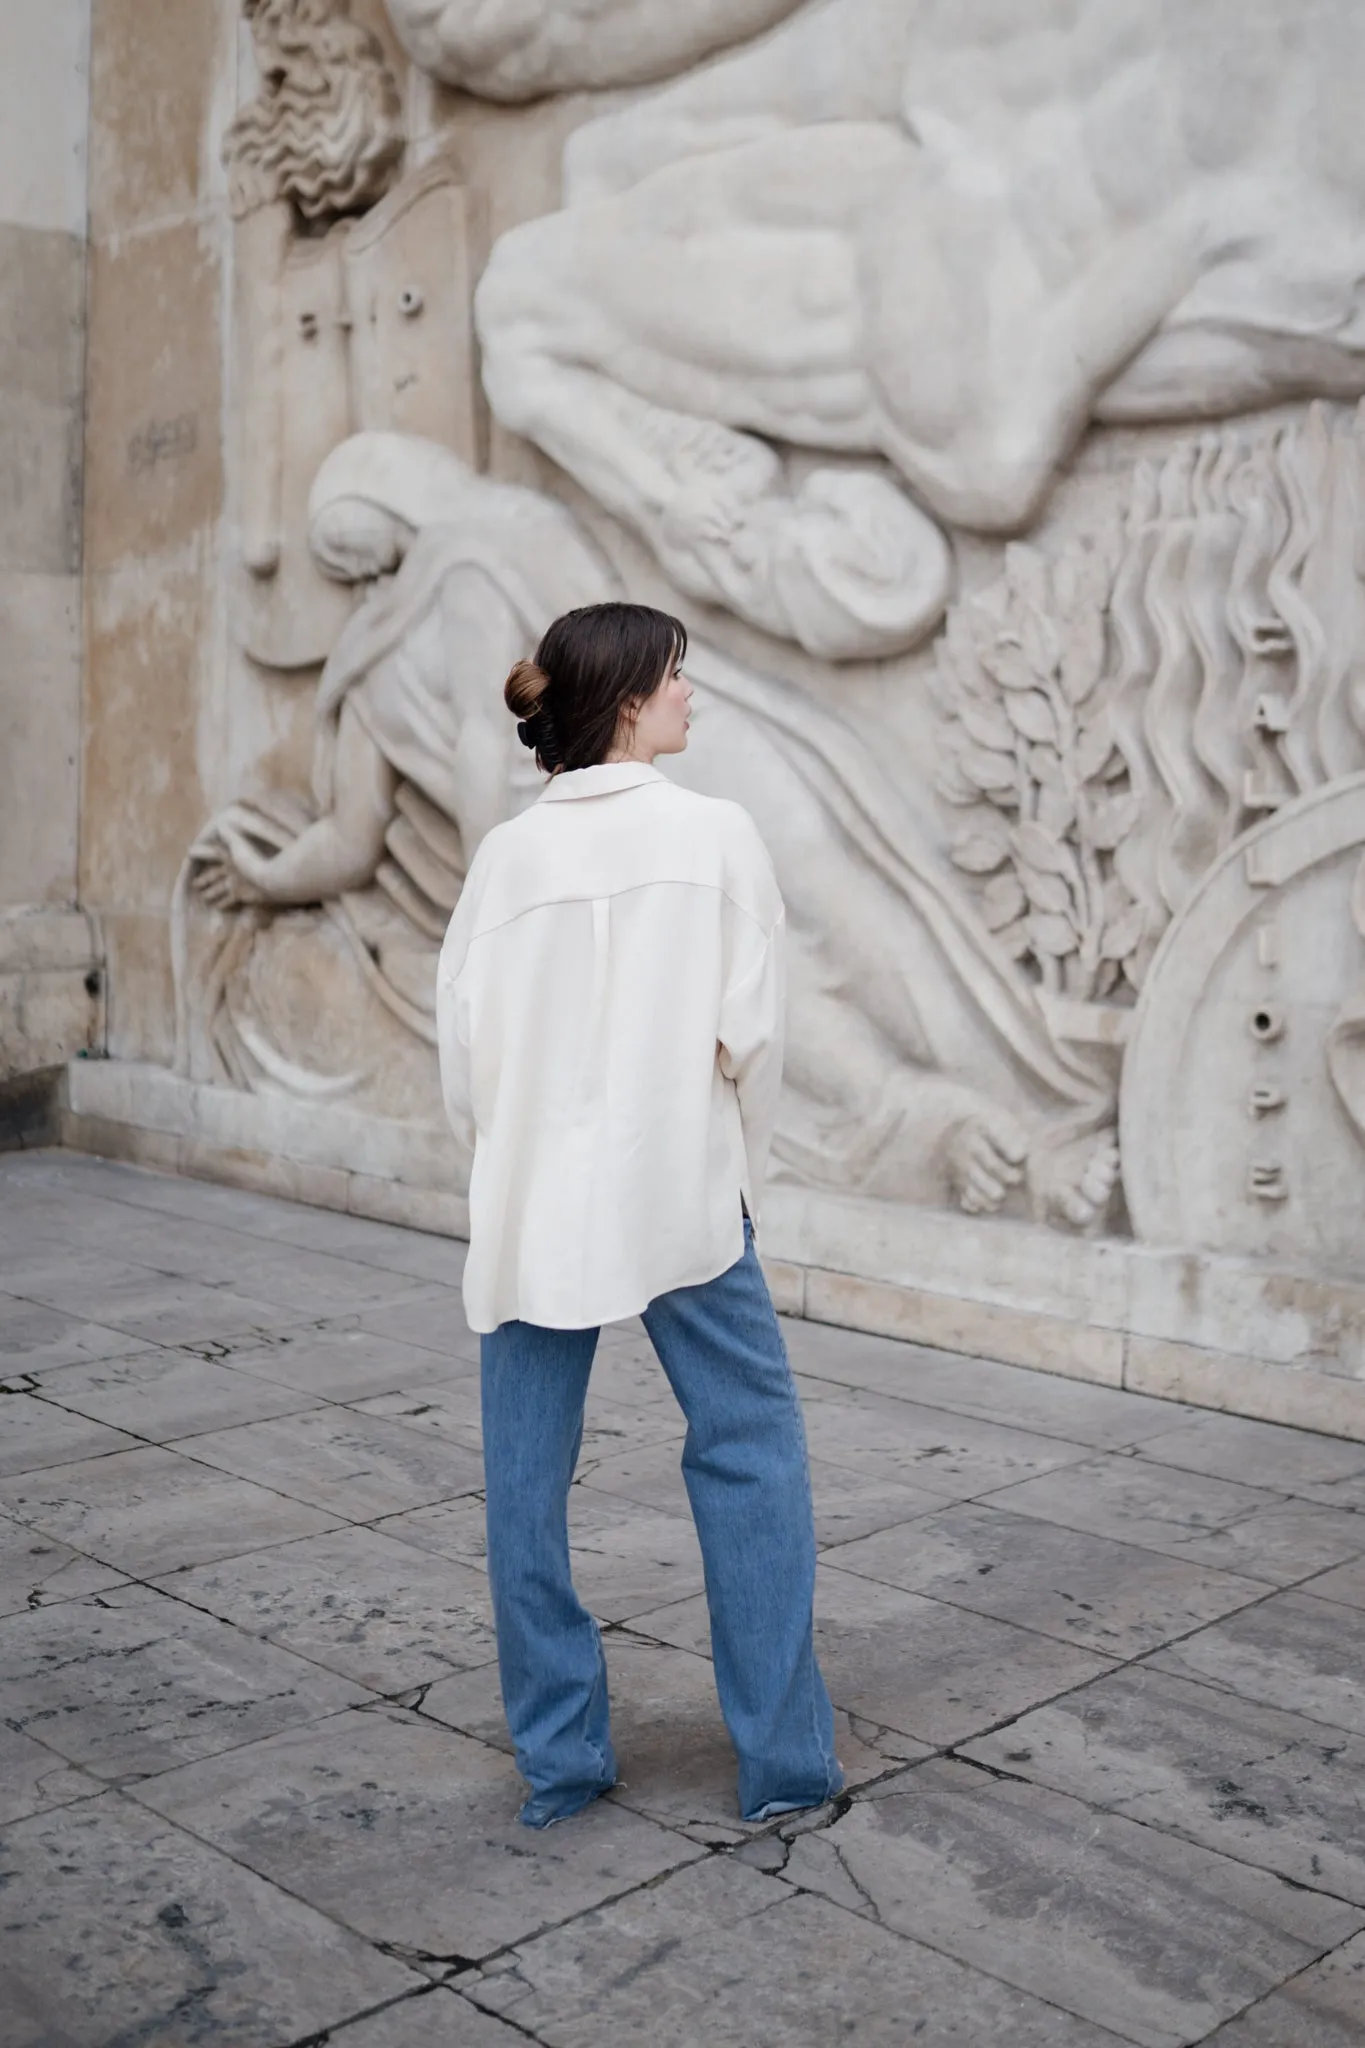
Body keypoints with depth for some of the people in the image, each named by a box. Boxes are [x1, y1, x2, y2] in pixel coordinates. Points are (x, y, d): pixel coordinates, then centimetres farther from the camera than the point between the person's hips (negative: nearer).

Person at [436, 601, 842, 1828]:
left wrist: (511, 1165, 14)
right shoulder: (714, 833, -5)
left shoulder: (509, 852, 2)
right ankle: (784, 1757, 13)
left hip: (531, 1206, 3)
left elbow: (464, 1038, 1)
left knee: (528, 1481, 10)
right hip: (679, 1194, -2)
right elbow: (751, 1031, -6)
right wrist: (738, 1165, 8)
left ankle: (559, 1757, 19)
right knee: (751, 1453, 9)